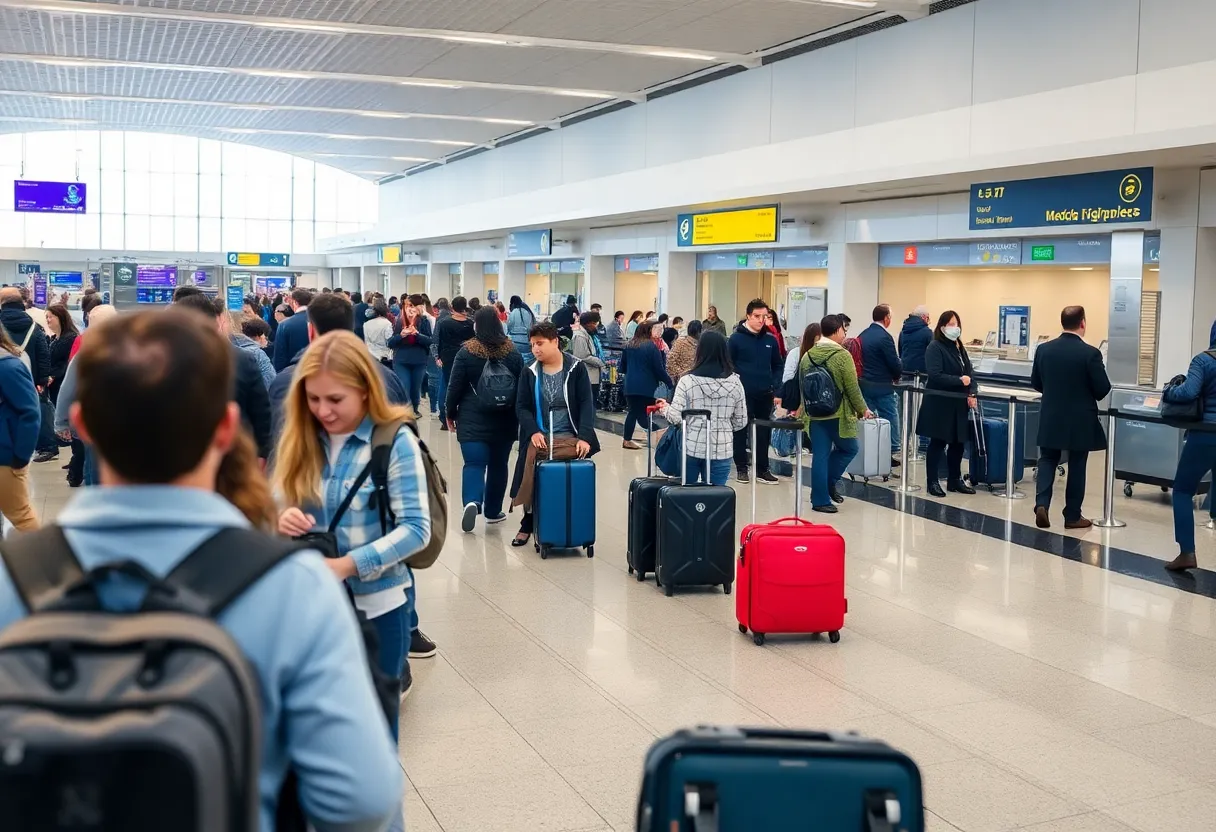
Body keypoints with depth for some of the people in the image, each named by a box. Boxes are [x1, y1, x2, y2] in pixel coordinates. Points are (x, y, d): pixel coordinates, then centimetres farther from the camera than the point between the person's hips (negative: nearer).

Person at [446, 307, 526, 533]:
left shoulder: (466, 352, -6)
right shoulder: (512, 352, 2)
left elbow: (455, 387, -4)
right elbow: (522, 386, 8)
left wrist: (451, 413, 9)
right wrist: (519, 416, 18)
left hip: (473, 419, -2)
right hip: (504, 420, 3)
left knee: (474, 463, -5)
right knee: (498, 464, 13)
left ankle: (472, 502, -29)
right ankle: (493, 511, 22)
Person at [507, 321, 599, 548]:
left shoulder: (577, 368, 0)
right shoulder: (529, 373, 7)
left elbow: (586, 404, -4)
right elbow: (522, 407, 3)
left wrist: (584, 436, -17)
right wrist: (533, 432, -16)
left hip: (571, 437, -3)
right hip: (540, 437, 3)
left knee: (535, 458, -29)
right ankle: (528, 523, -1)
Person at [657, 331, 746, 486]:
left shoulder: (688, 380, -8)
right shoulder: (735, 382, -1)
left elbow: (675, 417, -10)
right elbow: (741, 422, 5)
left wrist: (665, 408, 11)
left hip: (691, 448, -1)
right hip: (721, 450, 1)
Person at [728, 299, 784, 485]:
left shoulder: (770, 340, 7)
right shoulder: (736, 338, -4)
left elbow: (778, 366, 12)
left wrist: (776, 390, 2)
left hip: (765, 395, 3)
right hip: (743, 394, -3)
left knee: (764, 433, 7)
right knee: (741, 431, 3)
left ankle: (762, 469, 15)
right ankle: (742, 468, 12)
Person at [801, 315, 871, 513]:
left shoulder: (807, 355, 4)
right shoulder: (842, 355, -13)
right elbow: (852, 388, -12)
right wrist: (863, 409, 2)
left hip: (814, 415, 5)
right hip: (838, 415, -5)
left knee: (820, 456, 7)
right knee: (849, 449, 18)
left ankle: (820, 500, 8)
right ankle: (829, 482, 13)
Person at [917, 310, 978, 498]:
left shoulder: (960, 348, 13)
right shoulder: (935, 347, -10)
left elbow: (968, 373, 13)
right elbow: (935, 375, -21)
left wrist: (972, 393, -3)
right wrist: (959, 380, -21)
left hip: (958, 404, 7)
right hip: (940, 404, -7)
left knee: (958, 443, 11)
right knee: (938, 443, 0)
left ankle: (955, 480, 22)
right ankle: (932, 482, 8)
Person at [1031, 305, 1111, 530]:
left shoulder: (1043, 349, -3)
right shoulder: (1090, 353, -15)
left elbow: (1035, 383, 6)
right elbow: (1103, 389, -11)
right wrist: (1087, 394, 11)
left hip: (1050, 417, 3)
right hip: (1080, 420, -3)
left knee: (1047, 460, 13)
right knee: (1076, 466, 7)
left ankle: (1041, 504, -5)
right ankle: (1072, 516, 14)